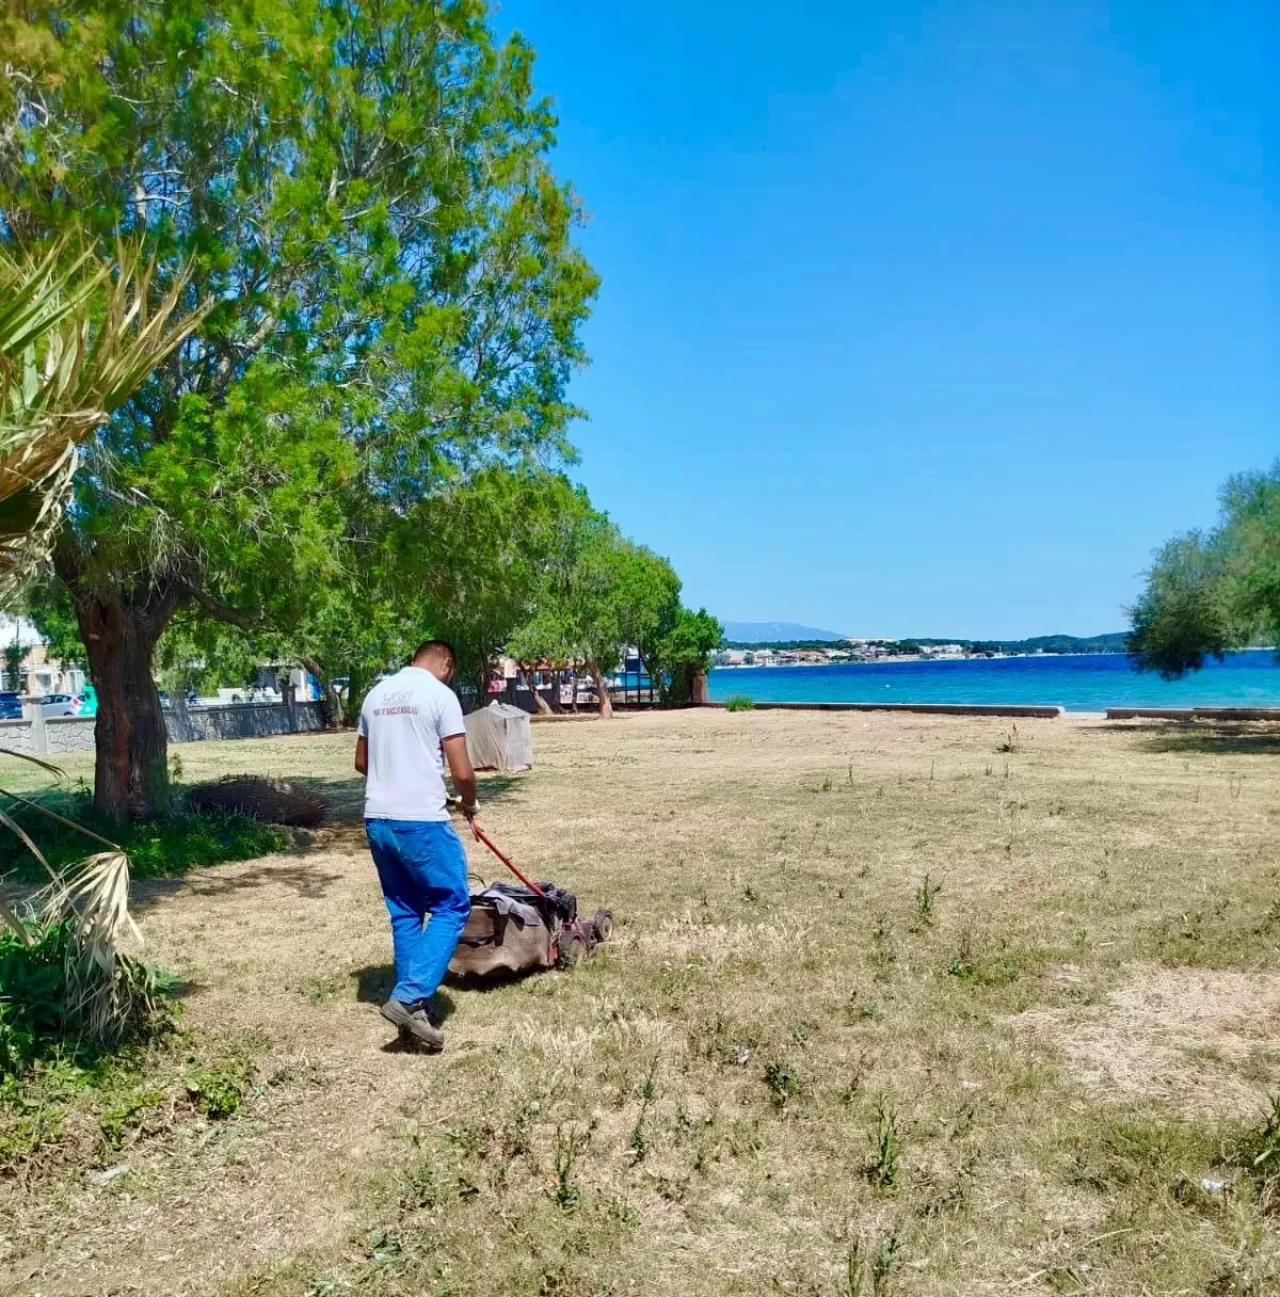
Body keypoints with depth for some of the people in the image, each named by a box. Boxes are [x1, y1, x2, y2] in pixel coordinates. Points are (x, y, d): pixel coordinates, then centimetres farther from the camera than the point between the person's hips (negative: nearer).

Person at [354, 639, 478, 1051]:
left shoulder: (376, 694, 12)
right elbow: (462, 771, -11)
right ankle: (409, 998, -6)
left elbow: (361, 762, 22)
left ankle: (413, 1006, 20)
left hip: (377, 820, 8)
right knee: (451, 907, 3)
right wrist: (470, 804, 8)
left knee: (405, 913, 15)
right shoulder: (440, 694, -9)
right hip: (422, 821, -8)